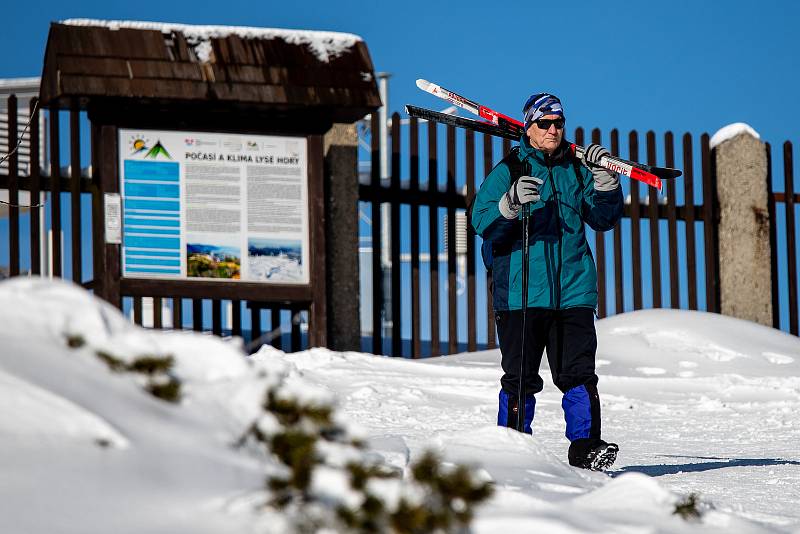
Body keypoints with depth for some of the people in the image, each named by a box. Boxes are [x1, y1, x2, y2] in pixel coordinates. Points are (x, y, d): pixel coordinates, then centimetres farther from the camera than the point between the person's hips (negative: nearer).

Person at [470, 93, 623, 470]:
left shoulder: (576, 169, 14)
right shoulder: (509, 170, 2)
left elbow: (604, 219, 16)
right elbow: (482, 221, -7)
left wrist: (605, 181, -1)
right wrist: (510, 202, -27)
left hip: (573, 290, 3)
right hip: (520, 293, -3)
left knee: (578, 373, -2)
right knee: (521, 376, 0)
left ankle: (585, 447, 0)